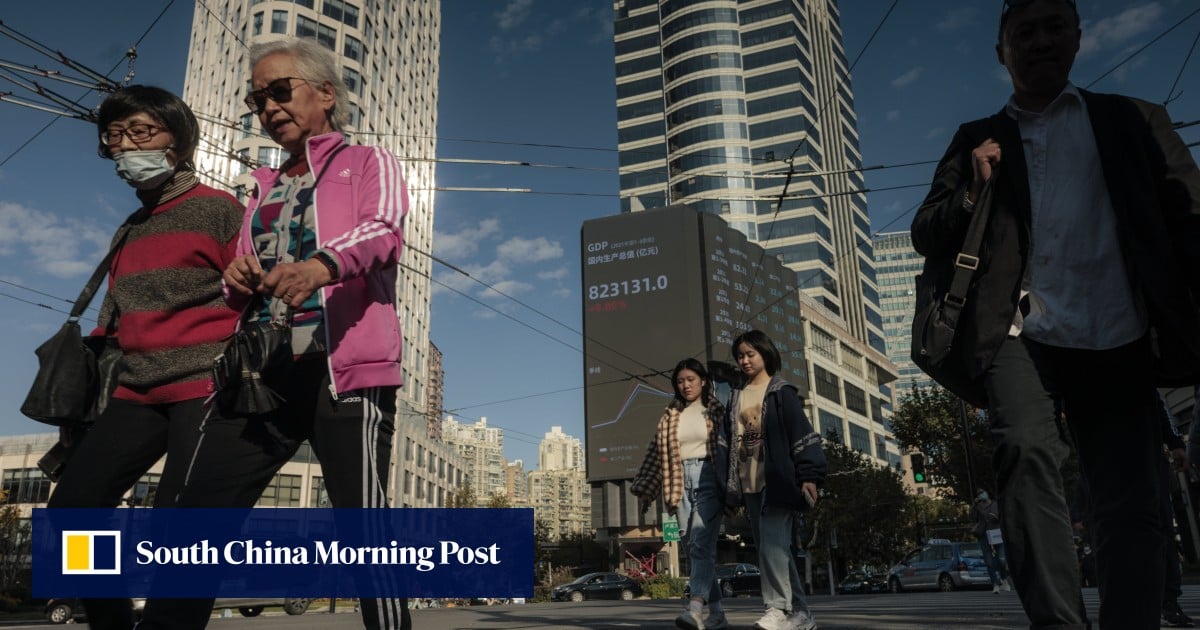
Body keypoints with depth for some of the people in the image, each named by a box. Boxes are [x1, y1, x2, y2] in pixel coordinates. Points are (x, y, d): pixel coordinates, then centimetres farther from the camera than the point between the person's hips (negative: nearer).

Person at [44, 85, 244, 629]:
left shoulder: (218, 210, 1)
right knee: (71, 506, -1)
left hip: (205, 387, -7)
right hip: (136, 394, 7)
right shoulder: (129, 232, 24)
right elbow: (113, 321, 26)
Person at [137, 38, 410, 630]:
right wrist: (237, 279, 5)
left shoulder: (370, 163, 11)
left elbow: (384, 228, -12)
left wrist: (320, 264, -34)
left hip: (342, 370, -5)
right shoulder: (264, 187, 27)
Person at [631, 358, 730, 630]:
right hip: (681, 483, 4)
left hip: (708, 479, -4)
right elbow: (657, 452, 13)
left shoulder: (716, 411, 5)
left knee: (701, 543, -19)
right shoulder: (671, 416, 14)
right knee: (694, 548, 3)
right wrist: (647, 489, 10)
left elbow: (729, 446, 2)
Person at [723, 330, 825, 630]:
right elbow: (731, 440, 18)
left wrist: (809, 475, -15)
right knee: (774, 549, 7)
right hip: (749, 484, 6)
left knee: (772, 544, -16)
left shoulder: (781, 392, 1)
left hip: (777, 480, -6)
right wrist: (730, 483, 14)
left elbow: (802, 434, -6)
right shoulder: (736, 397, 16)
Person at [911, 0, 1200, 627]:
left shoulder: (1133, 120, 17)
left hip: (1121, 341, 1)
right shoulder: (978, 139, 19)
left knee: (1131, 503, -1)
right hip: (1022, 334, -1)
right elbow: (926, 235, 15)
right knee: (1027, 451, -26)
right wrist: (973, 191, -5)